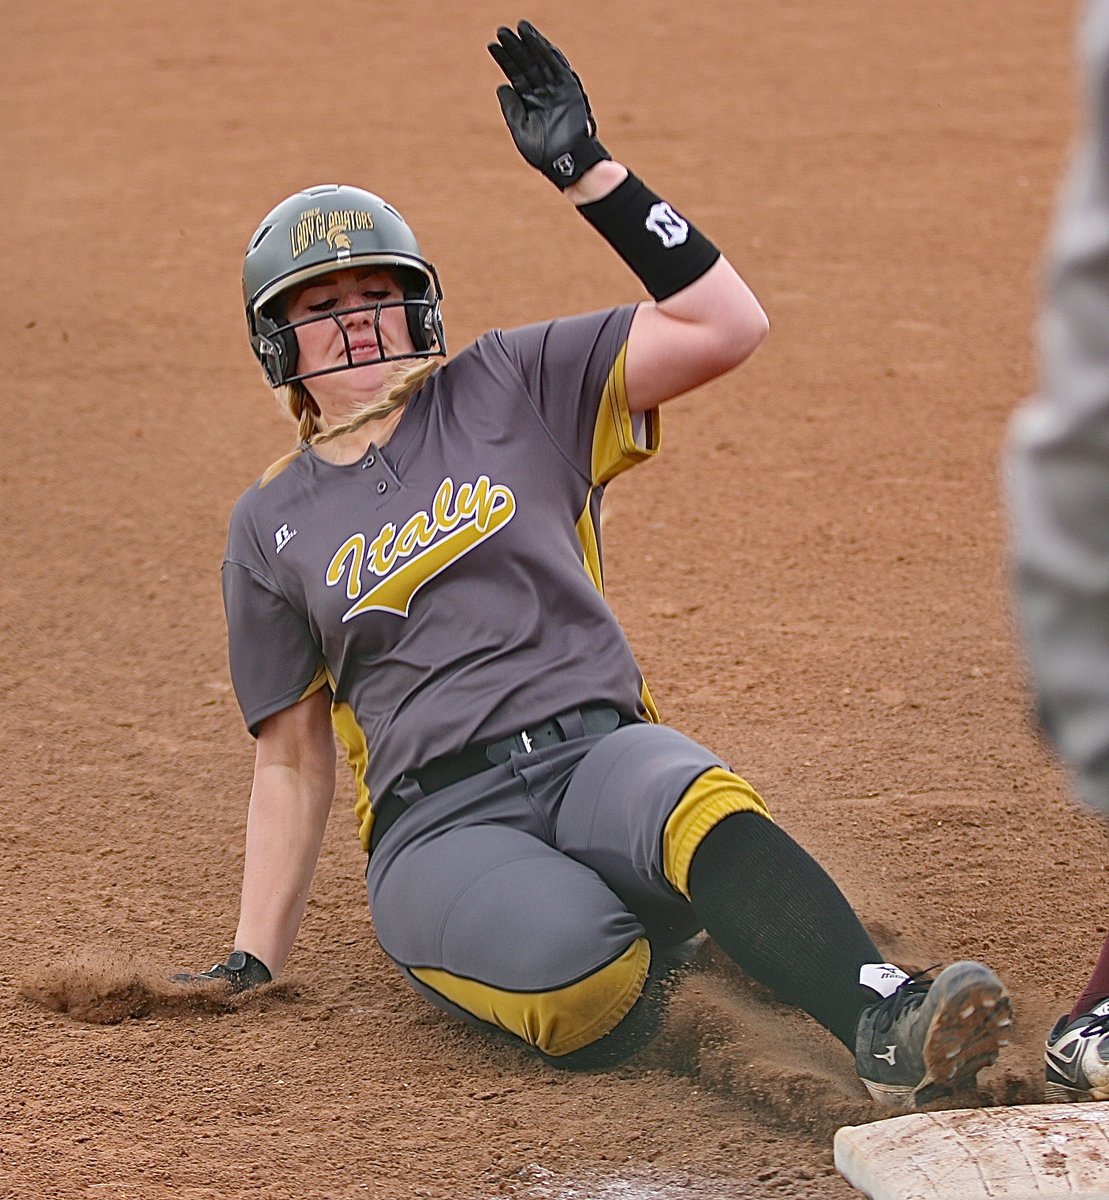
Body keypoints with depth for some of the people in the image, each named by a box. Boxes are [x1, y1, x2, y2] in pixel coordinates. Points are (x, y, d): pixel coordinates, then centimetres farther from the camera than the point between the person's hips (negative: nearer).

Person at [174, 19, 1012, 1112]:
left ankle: (886, 1021, -55)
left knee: (692, 802, -38)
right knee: (584, 976, -36)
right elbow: (293, 762, 21)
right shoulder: (271, 526, 17)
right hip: (435, 825, 0)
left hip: (598, 760, 1)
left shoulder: (513, 389, 13)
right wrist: (253, 965, 16)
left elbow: (725, 327, 0)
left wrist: (587, 174, -6)